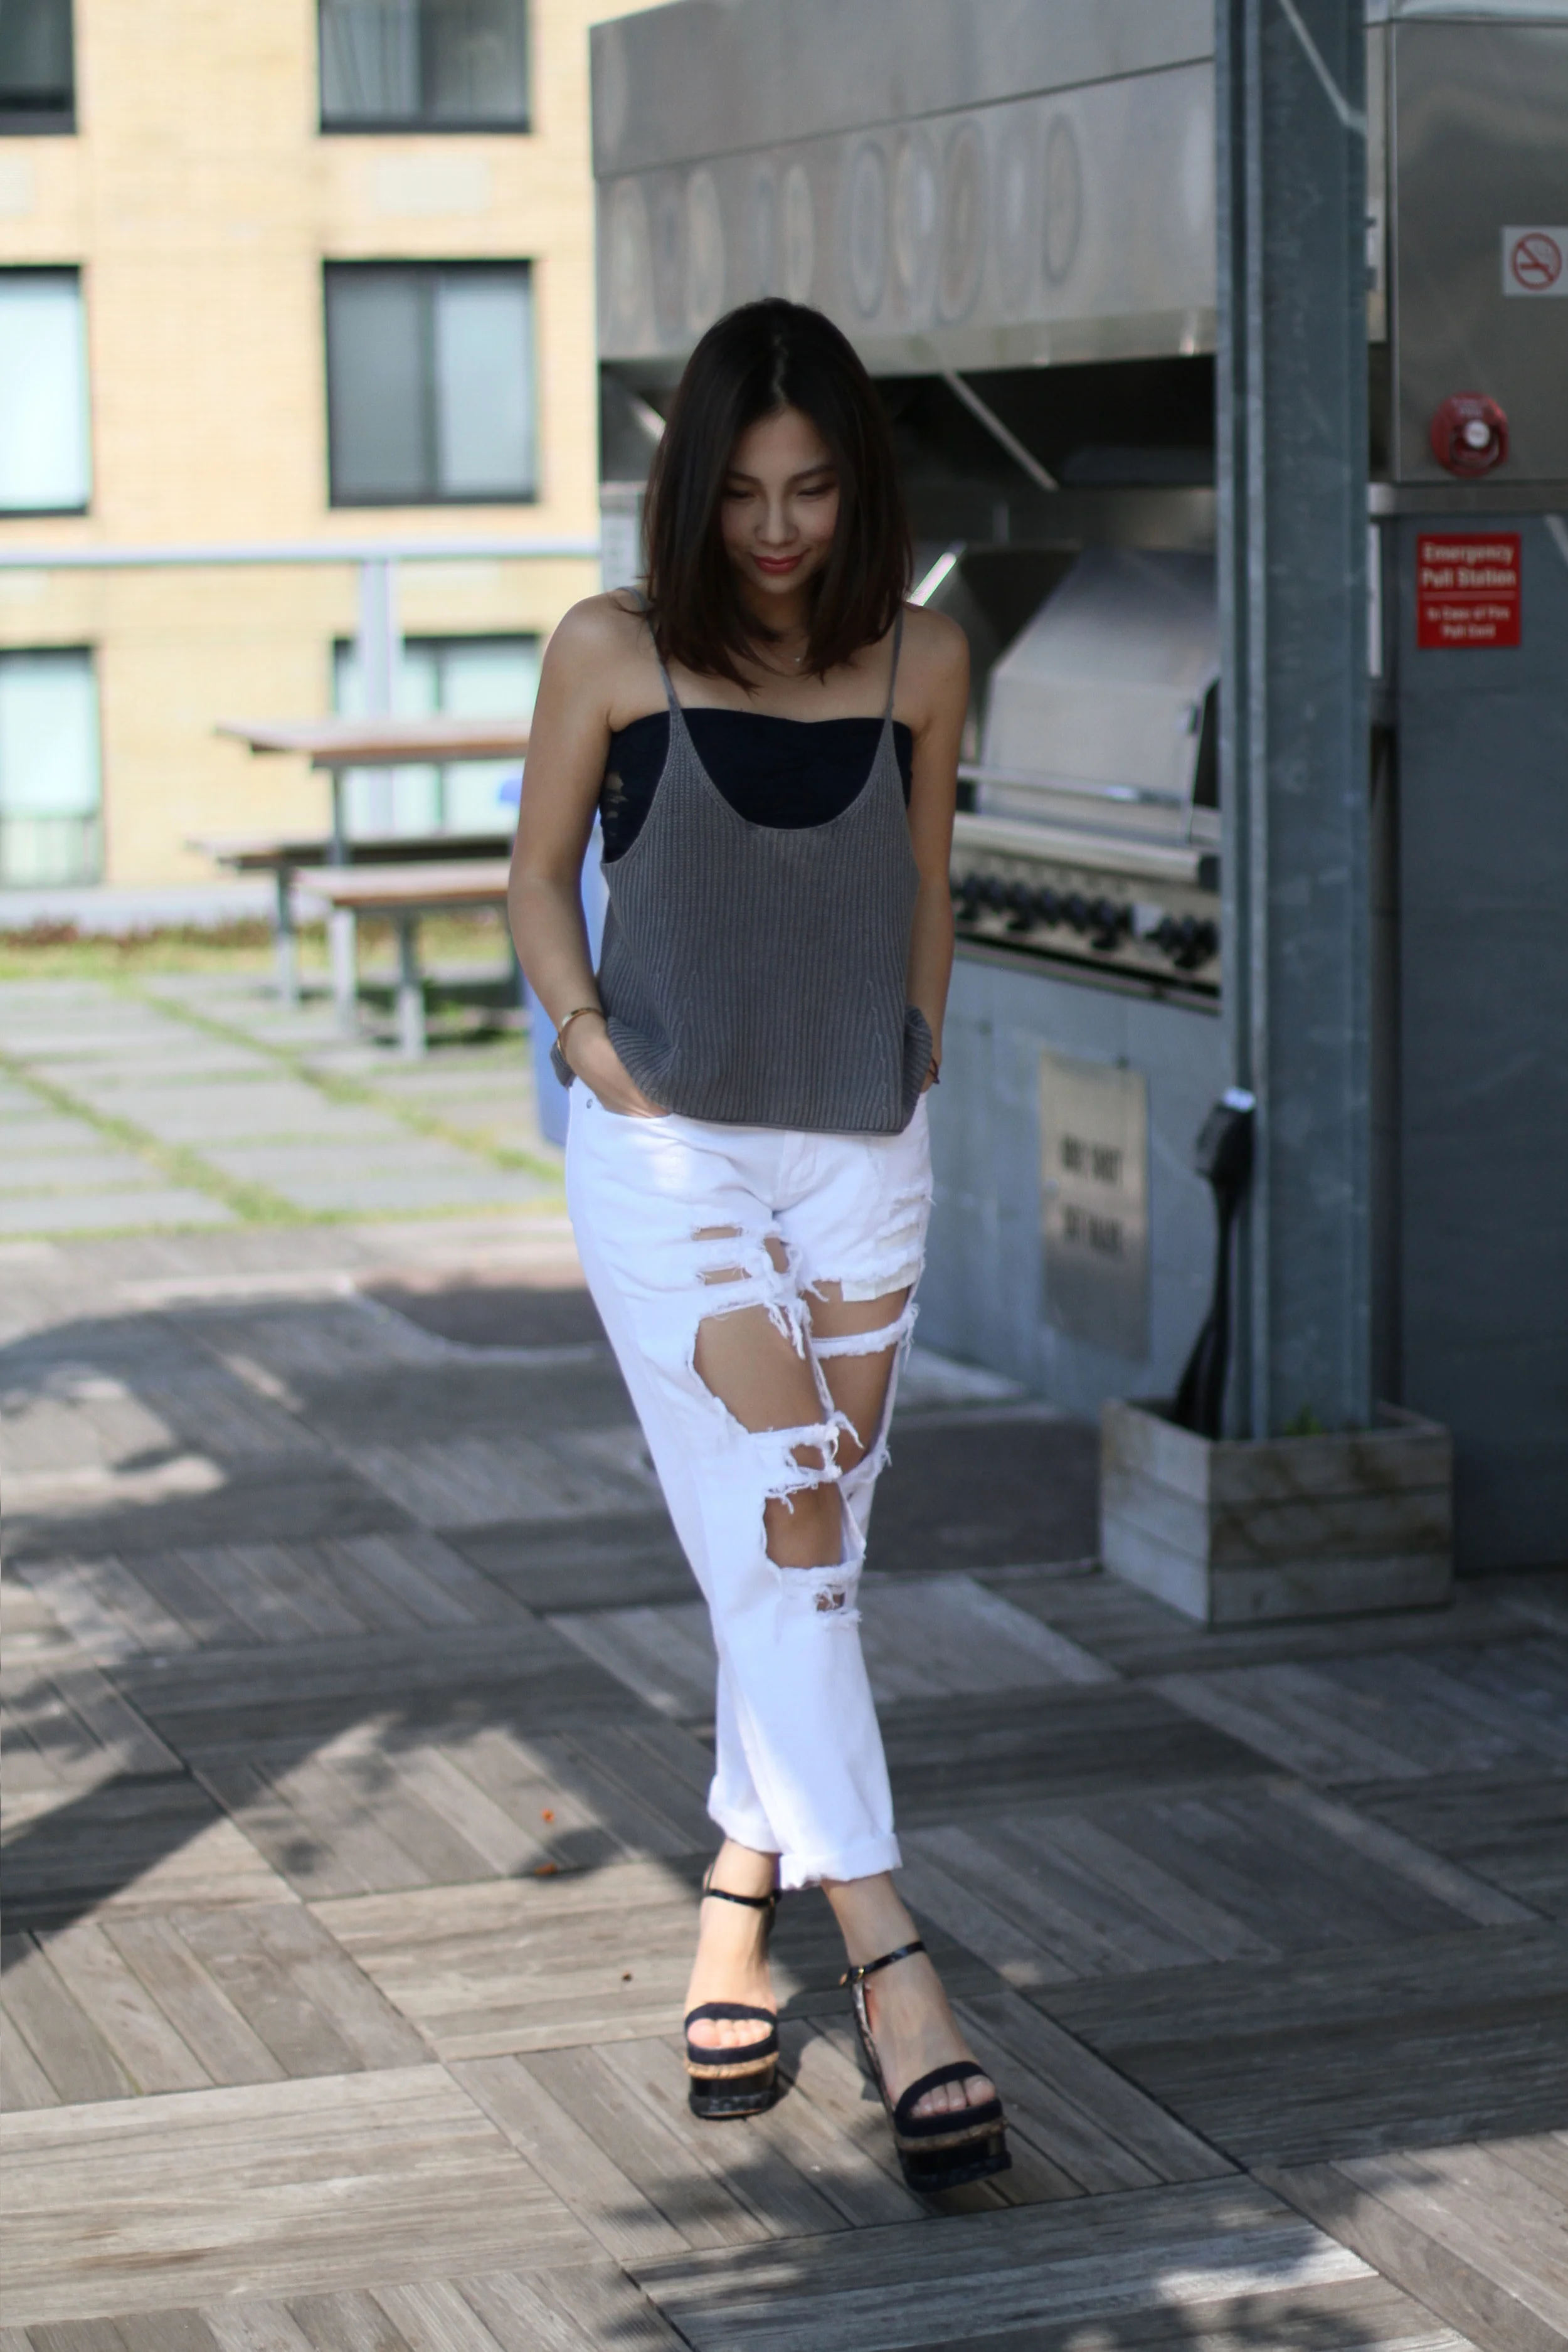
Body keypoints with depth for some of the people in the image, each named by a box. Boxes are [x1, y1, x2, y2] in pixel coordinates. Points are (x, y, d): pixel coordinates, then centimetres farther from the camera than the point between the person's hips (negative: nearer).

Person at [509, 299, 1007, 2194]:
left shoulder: (919, 664, 4)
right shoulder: (613, 656, -3)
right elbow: (542, 875, 7)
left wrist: (913, 1058, 9)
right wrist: (590, 1040, -6)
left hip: (866, 1162, 3)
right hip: (669, 1163, -3)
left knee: (804, 1571, 9)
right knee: (779, 1560, -12)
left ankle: (732, 1936, 27)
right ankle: (903, 1998, -17)